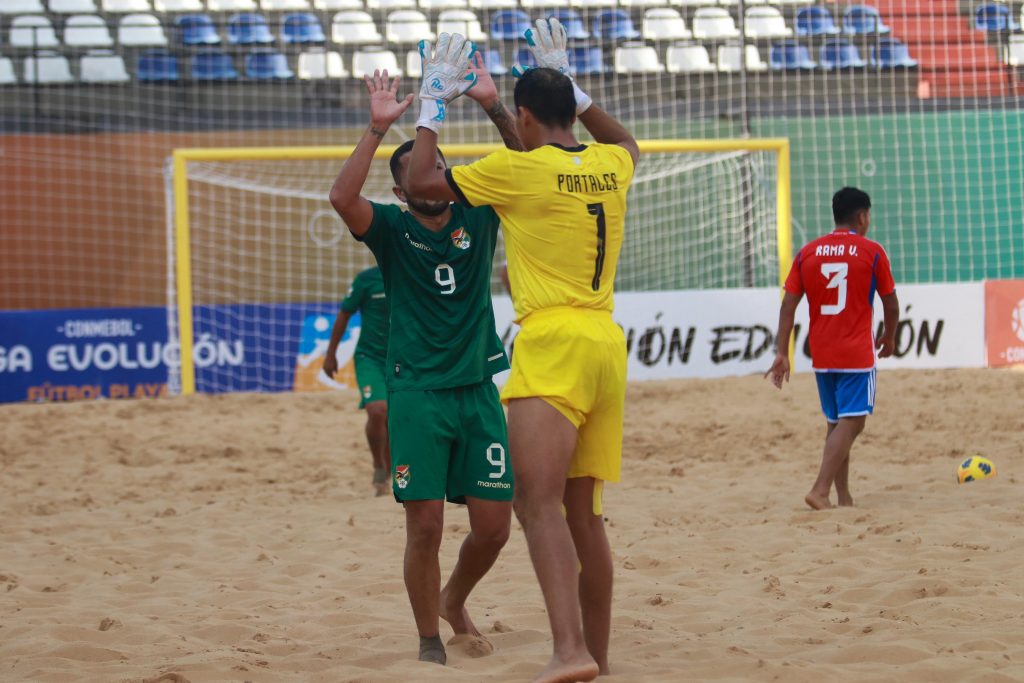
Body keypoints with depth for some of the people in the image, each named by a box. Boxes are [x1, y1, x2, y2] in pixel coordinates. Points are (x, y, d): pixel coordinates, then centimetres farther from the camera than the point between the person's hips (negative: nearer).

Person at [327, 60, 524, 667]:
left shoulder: (478, 217, 7)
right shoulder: (392, 228, -1)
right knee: (426, 523, -7)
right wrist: (379, 128, -24)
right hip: (417, 394, -3)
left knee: (494, 525, 4)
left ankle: (455, 602, 33)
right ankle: (430, 640, 9)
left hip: (479, 390, 3)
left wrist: (494, 108, -16)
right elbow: (343, 197, -20)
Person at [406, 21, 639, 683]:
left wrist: (432, 107, 14)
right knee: (582, 509, 14)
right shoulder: (610, 167, 12)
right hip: (607, 344, 7)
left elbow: (423, 179, 1)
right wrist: (568, 79, 40)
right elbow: (626, 141, 38)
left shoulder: (520, 169, -6)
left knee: (538, 501, -16)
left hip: (553, 341, -7)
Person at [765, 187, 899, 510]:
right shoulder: (872, 252, -4)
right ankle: (820, 490, -22)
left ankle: (844, 498, 15)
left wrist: (782, 353, 1)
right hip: (857, 353, -5)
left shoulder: (807, 253, 5)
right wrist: (889, 338, 21)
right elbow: (891, 304, 3)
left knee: (836, 423, 15)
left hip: (822, 355, 5)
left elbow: (788, 305, 0)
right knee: (851, 422, -7)